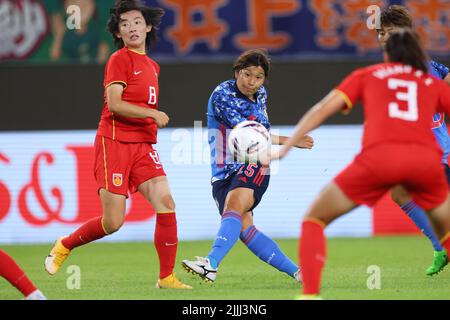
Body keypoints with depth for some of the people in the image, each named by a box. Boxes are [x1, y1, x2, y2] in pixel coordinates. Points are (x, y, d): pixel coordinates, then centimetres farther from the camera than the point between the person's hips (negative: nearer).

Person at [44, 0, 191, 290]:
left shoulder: (152, 66, 17)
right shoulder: (120, 59, -6)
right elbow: (114, 104, -16)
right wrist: (153, 114, -20)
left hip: (143, 146, 6)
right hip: (115, 143, -6)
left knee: (166, 203, -12)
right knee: (113, 222, -8)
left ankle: (166, 277, -6)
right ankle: (64, 246, 19)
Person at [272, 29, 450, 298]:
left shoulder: (366, 75, 24)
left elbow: (322, 109, 14)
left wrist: (284, 148, 11)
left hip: (379, 157, -2)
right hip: (426, 160, 2)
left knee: (315, 219, 14)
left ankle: (310, 294, -3)